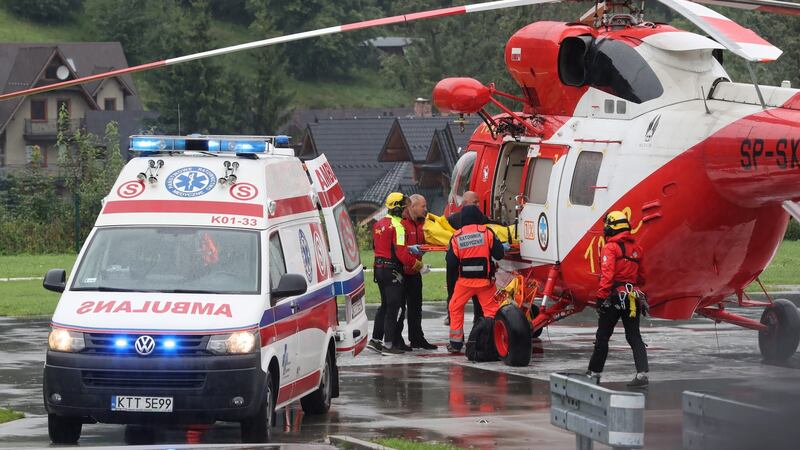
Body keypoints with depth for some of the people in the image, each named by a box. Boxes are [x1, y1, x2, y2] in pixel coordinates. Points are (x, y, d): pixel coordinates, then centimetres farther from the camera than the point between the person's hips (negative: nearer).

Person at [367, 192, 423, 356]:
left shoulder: (378, 224, 10)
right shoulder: (397, 226, -17)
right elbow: (401, 253, -22)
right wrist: (416, 263, -7)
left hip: (379, 268, 9)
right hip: (392, 271, -9)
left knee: (385, 305, 19)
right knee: (393, 307, -2)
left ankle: (375, 339, 19)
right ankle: (388, 344, -1)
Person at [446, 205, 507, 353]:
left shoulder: (456, 237, -4)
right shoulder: (487, 232, -7)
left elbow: (451, 263, -4)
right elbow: (499, 254, -5)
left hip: (464, 281, 1)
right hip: (485, 280, -1)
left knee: (455, 308, 16)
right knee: (491, 309, 7)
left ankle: (456, 342, 17)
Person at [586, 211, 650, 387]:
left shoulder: (610, 248, -8)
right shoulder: (636, 248, 13)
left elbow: (607, 274, -19)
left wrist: (601, 297, -19)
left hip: (615, 295, -6)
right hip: (634, 297, 6)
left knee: (602, 336, 6)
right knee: (634, 336, 5)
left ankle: (594, 372, 14)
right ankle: (642, 373, -9)